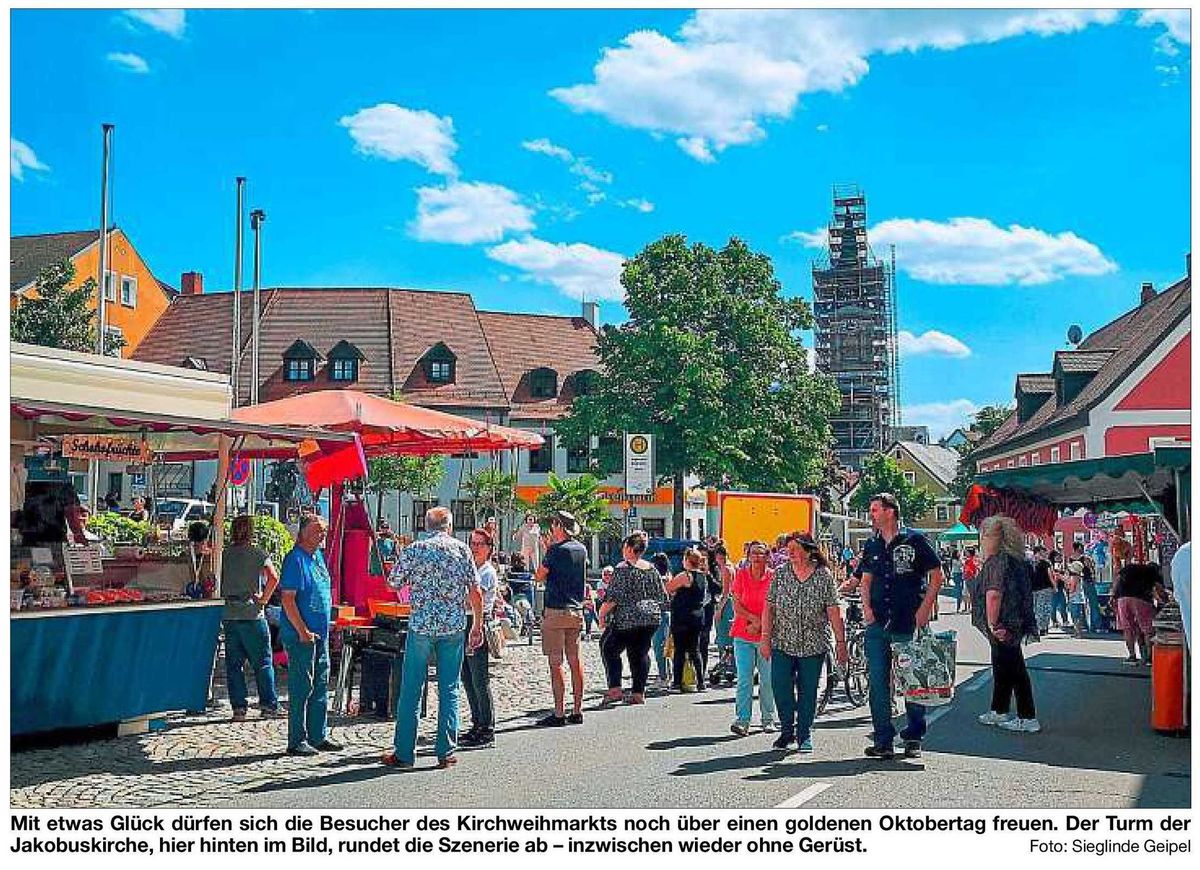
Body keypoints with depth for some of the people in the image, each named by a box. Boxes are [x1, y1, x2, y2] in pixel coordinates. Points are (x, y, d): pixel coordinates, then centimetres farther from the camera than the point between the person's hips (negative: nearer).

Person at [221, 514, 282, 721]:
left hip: (229, 616, 3)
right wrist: (263, 600, -5)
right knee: (262, 662, 5)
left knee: (233, 663, 7)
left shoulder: (225, 554, 5)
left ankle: (238, 707, 6)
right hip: (252, 614, -3)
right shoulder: (258, 553, -4)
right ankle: (268, 704, 7)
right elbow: (273, 578, -15)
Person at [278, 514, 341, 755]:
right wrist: (303, 631, -20)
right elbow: (287, 599, -19)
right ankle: (297, 742, 4)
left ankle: (318, 736, 23)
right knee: (301, 688, -3)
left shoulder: (319, 556, 13)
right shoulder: (295, 559, -14)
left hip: (320, 634, 9)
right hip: (301, 637, -9)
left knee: (320, 686, 14)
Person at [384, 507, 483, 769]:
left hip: (421, 625, -1)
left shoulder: (413, 550, 0)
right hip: (454, 627, 1)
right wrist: (478, 626, 11)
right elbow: (475, 593, 3)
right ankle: (446, 752, 7)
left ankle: (404, 753, 10)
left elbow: (392, 584, 7)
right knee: (449, 690, 8)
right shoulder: (461, 549, 3)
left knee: (411, 690, 6)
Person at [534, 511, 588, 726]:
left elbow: (540, 576, -3)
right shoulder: (582, 549, 8)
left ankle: (559, 713, -5)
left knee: (555, 663, -4)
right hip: (576, 611, 7)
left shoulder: (556, 550, -12)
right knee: (575, 661, 10)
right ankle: (577, 711, 13)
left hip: (556, 611, -7)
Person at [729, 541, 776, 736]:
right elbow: (736, 606, 0)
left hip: (766, 635, 0)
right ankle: (741, 721, -3)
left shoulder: (773, 577, 0)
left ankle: (768, 720, 16)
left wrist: (759, 624, -9)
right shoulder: (741, 575, 3)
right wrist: (754, 618, -13)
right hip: (743, 635, 0)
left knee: (767, 680, 5)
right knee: (744, 680, -3)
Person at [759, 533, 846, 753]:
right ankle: (787, 731, 16)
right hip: (782, 643, 1)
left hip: (813, 645, -1)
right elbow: (769, 607, 3)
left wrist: (840, 642, -6)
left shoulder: (824, 576, -3)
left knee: (808, 691, 4)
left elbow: (833, 611, -3)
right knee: (780, 687, -3)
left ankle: (804, 735, 18)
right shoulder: (780, 573, 2)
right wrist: (765, 638, -2)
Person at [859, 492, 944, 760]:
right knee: (877, 682, 2)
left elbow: (936, 576, -1)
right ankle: (883, 741, 8)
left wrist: (925, 609, -8)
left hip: (909, 624, -5)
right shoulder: (872, 546, 12)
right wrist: (867, 607, 5)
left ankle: (913, 738, 16)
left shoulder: (914, 540, -3)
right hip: (877, 625, 5)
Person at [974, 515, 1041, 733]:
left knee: (1013, 670, -3)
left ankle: (1028, 719, 2)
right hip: (1012, 624, 10)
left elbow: (994, 594, -27)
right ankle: (999, 712, 29)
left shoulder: (997, 561, -18)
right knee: (1002, 668, 18)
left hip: (1002, 627, -10)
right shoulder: (1015, 558, 13)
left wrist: (992, 624, -22)